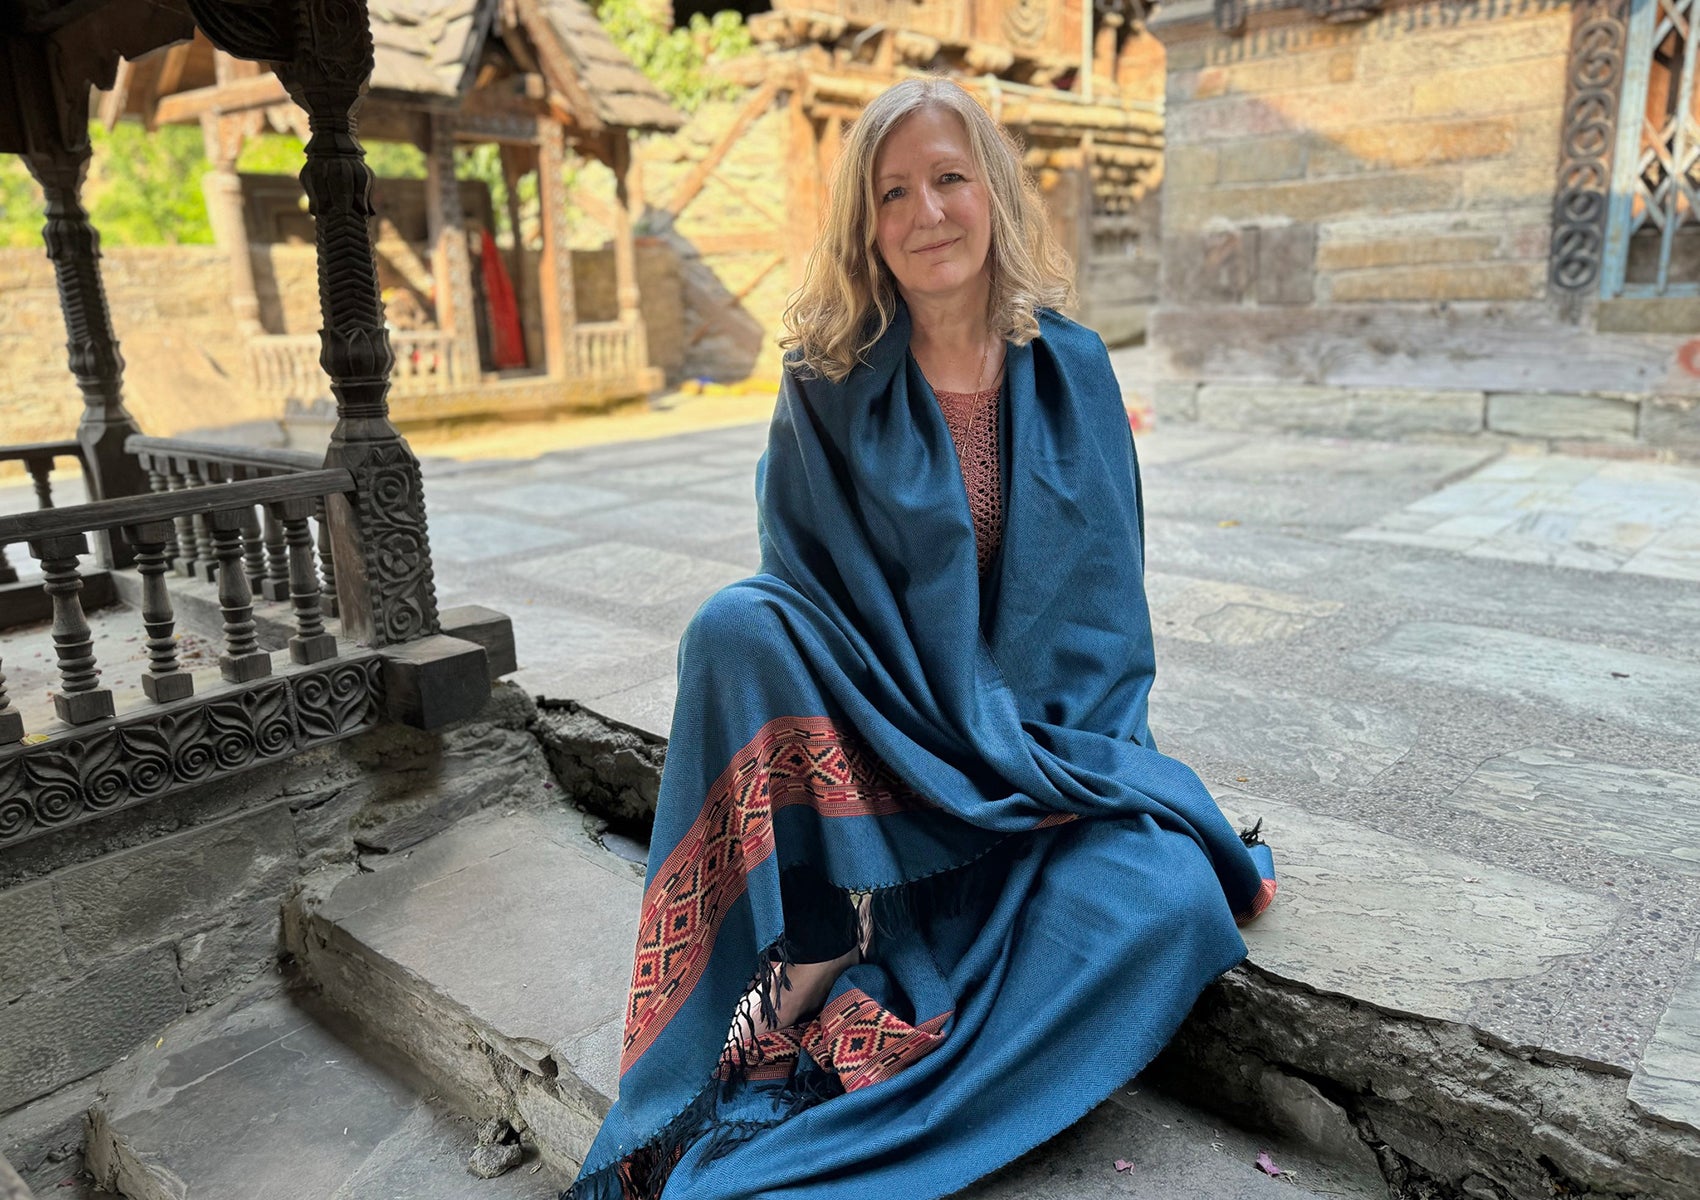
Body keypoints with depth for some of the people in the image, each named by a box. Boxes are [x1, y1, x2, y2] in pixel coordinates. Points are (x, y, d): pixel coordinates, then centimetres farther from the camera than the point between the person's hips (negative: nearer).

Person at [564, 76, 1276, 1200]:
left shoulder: (1072, 369, 0)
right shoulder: (831, 386, -5)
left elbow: (1102, 594, 3)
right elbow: (808, 583, -4)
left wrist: (1041, 755, -8)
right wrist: (946, 730, -16)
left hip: (1044, 731, 1)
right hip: (869, 729, -1)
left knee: (1169, 905, -27)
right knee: (737, 624, -28)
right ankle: (814, 950, -22)